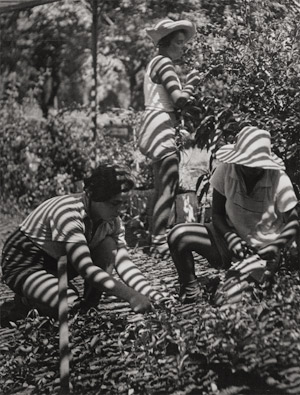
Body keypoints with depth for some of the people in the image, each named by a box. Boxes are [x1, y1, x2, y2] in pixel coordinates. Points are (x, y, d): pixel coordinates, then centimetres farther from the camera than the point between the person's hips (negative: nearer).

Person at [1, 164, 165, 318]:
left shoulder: (112, 220, -11)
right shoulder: (67, 212, -35)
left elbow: (123, 263, -14)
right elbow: (85, 268, -41)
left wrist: (150, 294, -31)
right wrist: (131, 296, -45)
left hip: (59, 261, 7)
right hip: (24, 263, -7)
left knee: (108, 245, -14)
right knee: (69, 306, -30)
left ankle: (90, 306, -7)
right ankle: (26, 298, 1)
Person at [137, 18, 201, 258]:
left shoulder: (156, 63, 21)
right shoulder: (164, 63, -9)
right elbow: (180, 99, -18)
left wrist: (187, 87, 7)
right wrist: (191, 84, -1)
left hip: (156, 129, 11)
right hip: (161, 129, -11)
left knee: (163, 189, 14)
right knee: (169, 188, -10)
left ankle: (157, 238, 20)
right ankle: (159, 242, -9)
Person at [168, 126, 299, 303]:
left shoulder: (279, 181, -19)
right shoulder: (225, 171, -13)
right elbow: (217, 214, -5)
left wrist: (276, 246, -25)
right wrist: (230, 238, -23)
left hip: (262, 251, -3)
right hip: (230, 237, 3)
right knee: (178, 236, -20)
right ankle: (189, 291, 3)